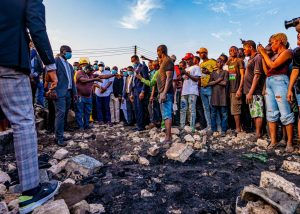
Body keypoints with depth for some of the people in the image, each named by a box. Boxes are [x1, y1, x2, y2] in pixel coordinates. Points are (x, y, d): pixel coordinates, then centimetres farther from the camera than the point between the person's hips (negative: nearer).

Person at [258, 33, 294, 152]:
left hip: (280, 81, -8)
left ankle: (289, 142, -3)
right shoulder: (275, 55, 23)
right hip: (269, 82, 8)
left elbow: (273, 65, -11)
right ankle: (273, 141, 6)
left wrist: (263, 53, 0)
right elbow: (267, 70, 19)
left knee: (285, 114, -9)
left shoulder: (287, 52, 2)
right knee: (271, 114, 3)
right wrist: (262, 55, 18)